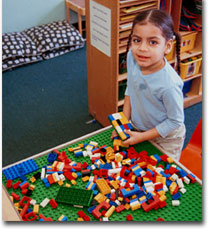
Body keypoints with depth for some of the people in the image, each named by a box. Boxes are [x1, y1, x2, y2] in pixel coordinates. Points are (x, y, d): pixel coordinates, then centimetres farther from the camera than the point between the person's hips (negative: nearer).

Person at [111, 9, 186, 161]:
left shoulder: (169, 84, -38)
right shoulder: (132, 57, -20)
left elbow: (175, 121, -23)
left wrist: (142, 137, -18)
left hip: (165, 139, -5)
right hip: (139, 128, 5)